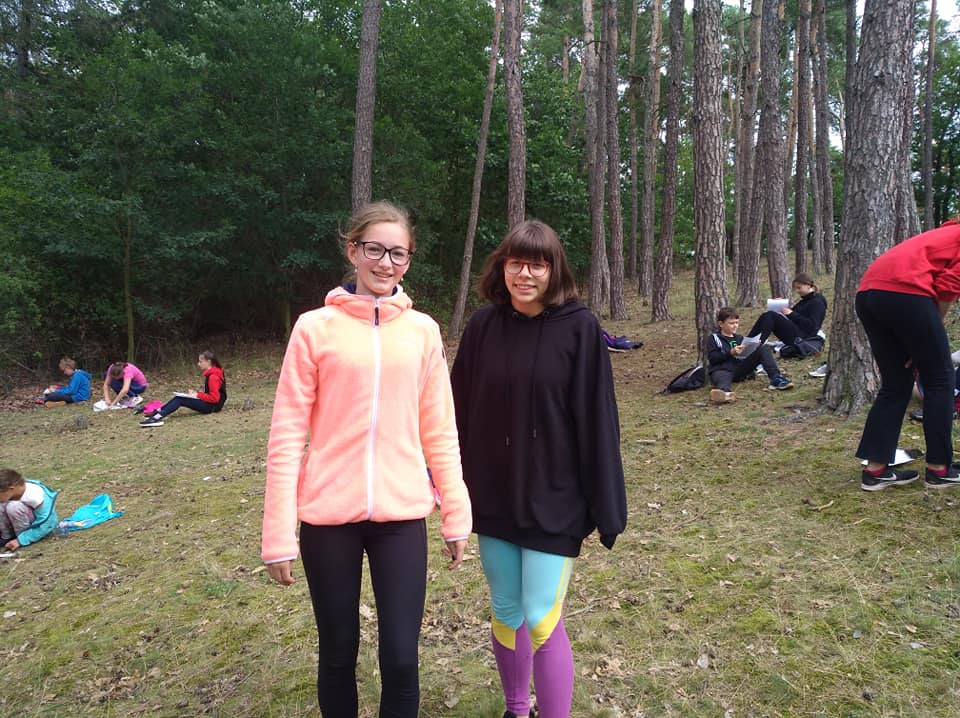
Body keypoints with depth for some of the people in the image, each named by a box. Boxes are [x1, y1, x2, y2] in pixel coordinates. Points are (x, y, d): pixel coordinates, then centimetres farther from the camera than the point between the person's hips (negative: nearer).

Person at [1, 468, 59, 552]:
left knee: (13, 506, -31)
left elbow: (45, 525, -27)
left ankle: (22, 538, -13)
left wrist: (20, 540, -27)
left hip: (39, 523, -6)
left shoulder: (34, 497, -33)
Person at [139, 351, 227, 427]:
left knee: (180, 400, -15)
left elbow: (214, 398, -24)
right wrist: (196, 393, 4)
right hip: (210, 403, 9)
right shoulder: (211, 374, 12)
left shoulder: (213, 377, -19)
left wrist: (197, 395, -16)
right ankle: (157, 413, -6)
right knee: (179, 397, 4)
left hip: (212, 406, -9)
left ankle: (158, 417, -26)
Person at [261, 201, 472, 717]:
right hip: (329, 515, -1)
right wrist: (279, 534, -6)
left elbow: (439, 431, 7)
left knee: (401, 656, 5)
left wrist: (457, 514, 7)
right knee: (339, 653, 13)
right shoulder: (315, 328, -3)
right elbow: (287, 435, -4)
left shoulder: (423, 330, 4)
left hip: (402, 514, 1)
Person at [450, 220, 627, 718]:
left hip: (553, 498, -3)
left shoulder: (579, 328, -10)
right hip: (493, 496, 4)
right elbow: (461, 410, 3)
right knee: (505, 612, 16)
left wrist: (605, 507, -8)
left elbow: (596, 420, -9)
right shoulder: (483, 326, -1)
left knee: (542, 621, -2)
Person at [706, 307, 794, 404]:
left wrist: (755, 348, -2)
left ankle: (776, 379, -24)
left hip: (740, 370, 5)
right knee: (722, 378, -43)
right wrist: (731, 353, -15)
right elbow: (712, 358, -4)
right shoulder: (713, 338, 11)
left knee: (764, 349, -5)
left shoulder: (740, 338, 25)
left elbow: (748, 354, 19)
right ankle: (723, 392, -82)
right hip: (721, 369, -5)